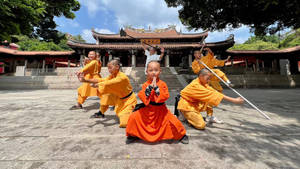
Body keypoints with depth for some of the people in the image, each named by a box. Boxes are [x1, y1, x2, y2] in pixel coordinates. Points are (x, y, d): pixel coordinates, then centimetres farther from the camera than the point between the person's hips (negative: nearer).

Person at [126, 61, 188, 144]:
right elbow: (142, 97, -16)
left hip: (161, 110, -1)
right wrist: (150, 86, -25)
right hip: (147, 109, 2)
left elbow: (165, 97, -21)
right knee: (133, 117, -10)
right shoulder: (145, 84, -4)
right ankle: (132, 135, 19)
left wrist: (156, 87, -26)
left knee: (173, 121, -13)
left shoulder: (162, 84, -9)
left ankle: (181, 135, 21)